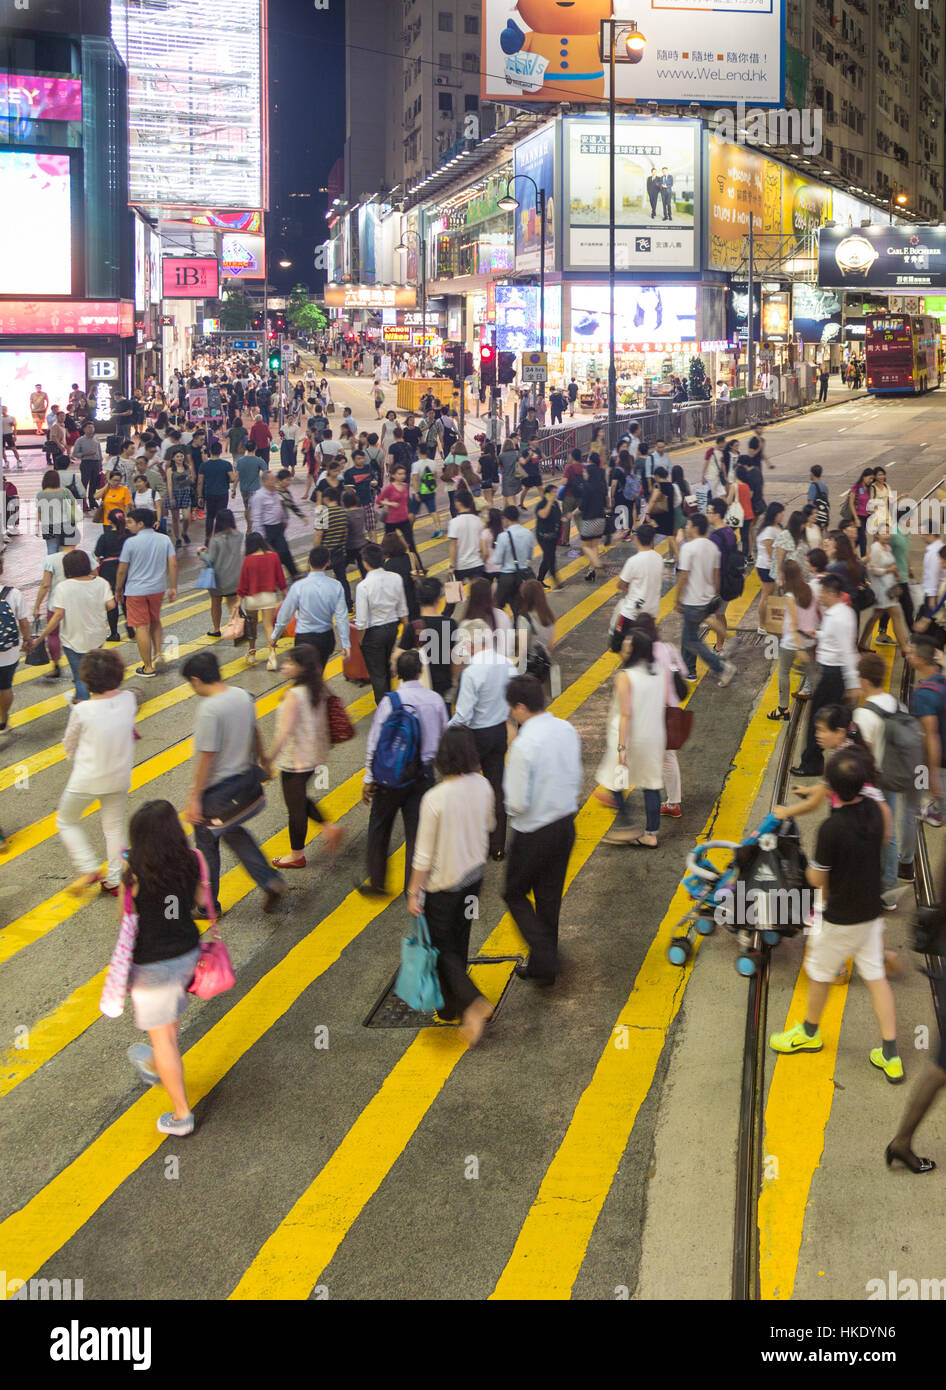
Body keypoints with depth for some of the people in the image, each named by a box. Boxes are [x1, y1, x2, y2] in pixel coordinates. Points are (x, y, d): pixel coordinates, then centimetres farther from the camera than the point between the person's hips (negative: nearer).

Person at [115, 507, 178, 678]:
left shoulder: (131, 542, -14)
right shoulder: (164, 540, -2)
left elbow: (122, 570, -8)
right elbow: (173, 565, -4)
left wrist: (118, 590, 6)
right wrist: (173, 588, 4)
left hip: (136, 590, -4)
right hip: (158, 588, 4)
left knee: (142, 627, 3)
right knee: (155, 621, 27)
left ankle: (148, 667, 7)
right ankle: (158, 652, 17)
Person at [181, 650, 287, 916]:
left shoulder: (209, 709, -26)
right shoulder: (243, 696, -3)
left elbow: (207, 757, -23)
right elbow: (254, 734, 12)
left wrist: (194, 798, -16)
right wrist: (262, 759, 29)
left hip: (216, 789, -8)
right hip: (245, 779, 8)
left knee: (206, 844, 11)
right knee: (233, 832, 28)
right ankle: (269, 880, 18)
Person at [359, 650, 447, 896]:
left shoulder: (389, 701, -14)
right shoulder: (435, 700, -5)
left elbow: (375, 742, -9)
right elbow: (444, 738, 6)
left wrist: (369, 779, -1)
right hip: (423, 774, 3)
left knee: (379, 828, 16)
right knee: (416, 830, 10)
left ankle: (376, 882, 21)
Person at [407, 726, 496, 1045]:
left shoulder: (434, 799, -27)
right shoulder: (482, 786, -12)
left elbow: (424, 855, -19)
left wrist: (414, 892, -8)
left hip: (443, 884, -6)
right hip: (474, 875, 6)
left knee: (442, 946, 11)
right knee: (459, 941, 21)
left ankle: (474, 1003, -4)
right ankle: (451, 1004, 35)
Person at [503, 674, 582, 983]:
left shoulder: (524, 745, -26)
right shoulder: (567, 730, -3)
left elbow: (518, 803, -22)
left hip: (534, 834, -7)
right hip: (566, 824, 7)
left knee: (515, 894, 13)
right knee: (550, 897, 20)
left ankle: (544, 961, 6)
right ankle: (543, 965, 33)